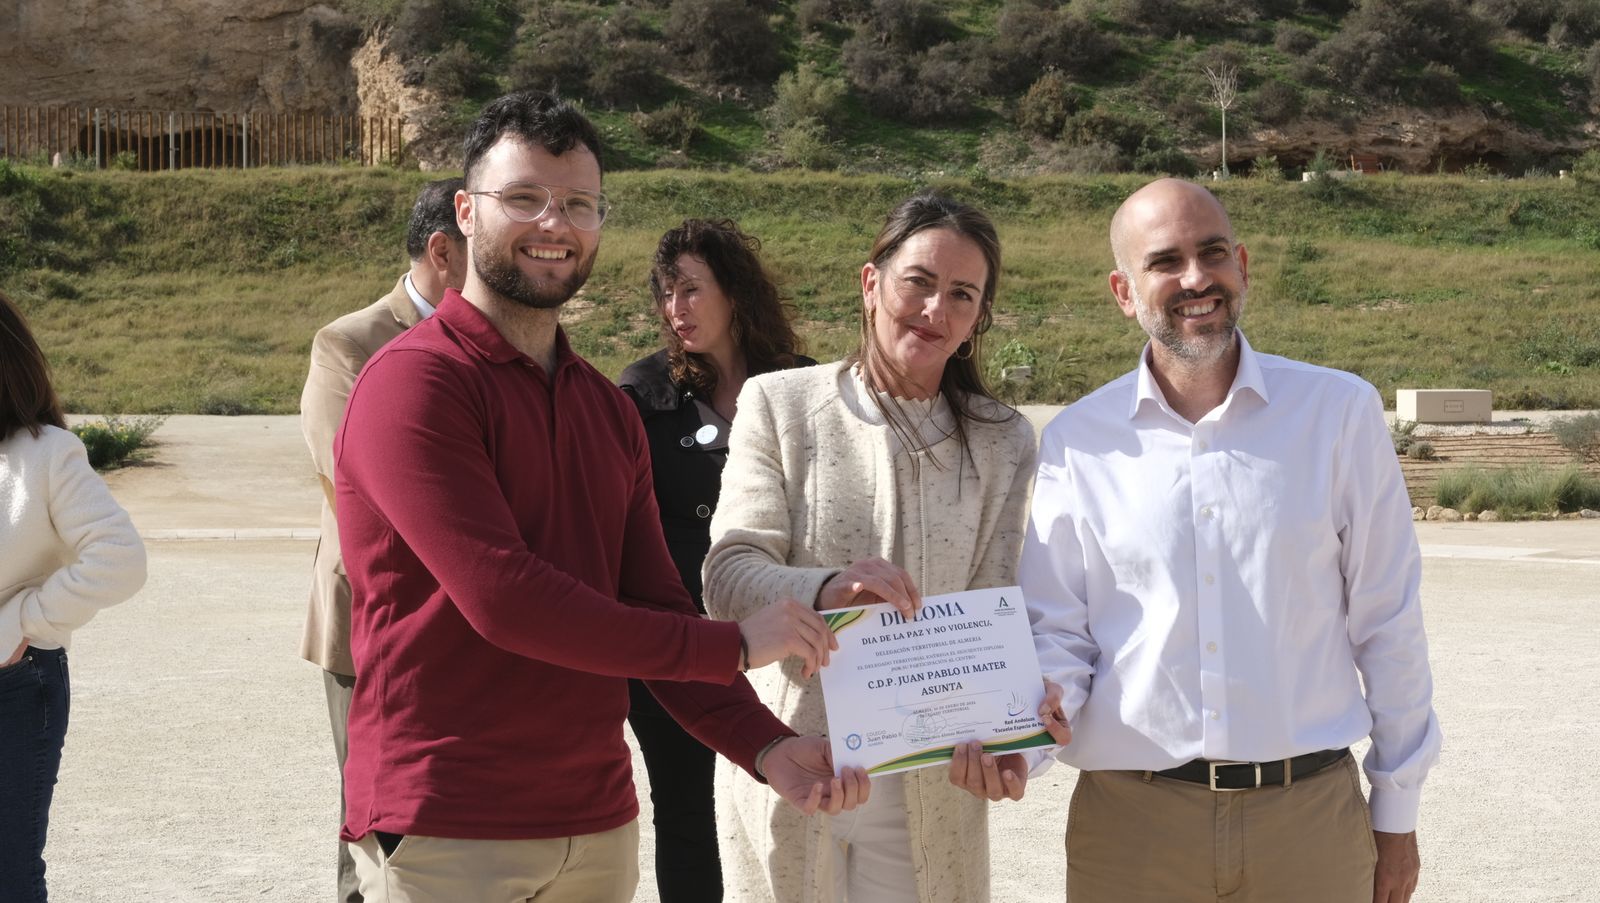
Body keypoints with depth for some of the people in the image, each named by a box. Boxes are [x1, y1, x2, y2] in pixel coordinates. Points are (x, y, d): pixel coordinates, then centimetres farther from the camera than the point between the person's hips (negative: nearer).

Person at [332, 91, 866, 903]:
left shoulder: (609, 409, 15)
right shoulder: (413, 381, -11)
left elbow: (655, 608, 9)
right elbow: (502, 599, -20)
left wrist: (765, 747, -7)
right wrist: (732, 646, -15)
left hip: (596, 821, 7)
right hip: (449, 833, -7)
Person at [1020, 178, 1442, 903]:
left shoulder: (1340, 412, 2)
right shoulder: (1076, 443, 2)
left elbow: (1387, 624, 4)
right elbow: (1056, 632, 5)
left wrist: (1396, 814, 6)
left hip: (1311, 813, 0)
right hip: (1131, 818, 0)